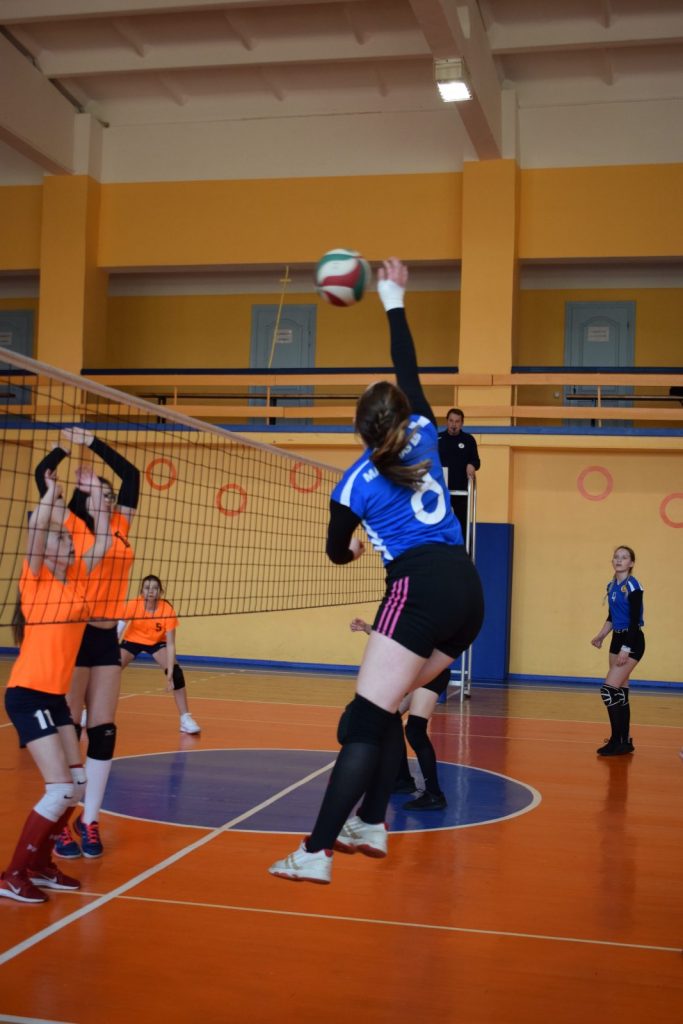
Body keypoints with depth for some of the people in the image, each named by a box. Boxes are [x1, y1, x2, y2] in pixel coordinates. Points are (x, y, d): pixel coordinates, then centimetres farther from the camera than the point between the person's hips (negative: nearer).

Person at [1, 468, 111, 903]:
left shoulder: (78, 578, 9)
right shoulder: (36, 580, -9)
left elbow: (103, 543, 12)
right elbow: (36, 531, -25)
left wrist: (95, 494, 9)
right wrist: (53, 492, -16)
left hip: (55, 695, 8)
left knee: (77, 784, 8)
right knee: (61, 789, -12)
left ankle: (40, 865, 22)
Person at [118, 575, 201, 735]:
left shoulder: (168, 610, -30)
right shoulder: (133, 605, -28)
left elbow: (170, 644, -28)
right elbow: (119, 630, -24)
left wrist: (170, 672, -35)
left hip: (157, 642, -1)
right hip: (132, 640, 1)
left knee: (176, 673, -21)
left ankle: (185, 719, -11)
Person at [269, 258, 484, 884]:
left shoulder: (356, 483, 6)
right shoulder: (425, 437, 15)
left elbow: (337, 555, 20)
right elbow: (409, 371, 31)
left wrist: (355, 550, 43)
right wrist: (394, 301, 40)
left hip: (420, 587, -6)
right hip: (469, 590, 6)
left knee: (365, 722, -10)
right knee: (388, 709, 18)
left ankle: (317, 853, -15)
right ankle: (371, 824, 23)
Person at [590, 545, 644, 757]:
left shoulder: (633, 586, -13)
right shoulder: (612, 586, 11)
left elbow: (635, 620, -17)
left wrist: (626, 648, -21)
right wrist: (601, 636, 11)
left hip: (632, 641, -8)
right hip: (617, 639, 8)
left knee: (609, 690, -14)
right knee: (620, 692, 11)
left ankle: (618, 741, -9)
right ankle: (624, 742, 18)